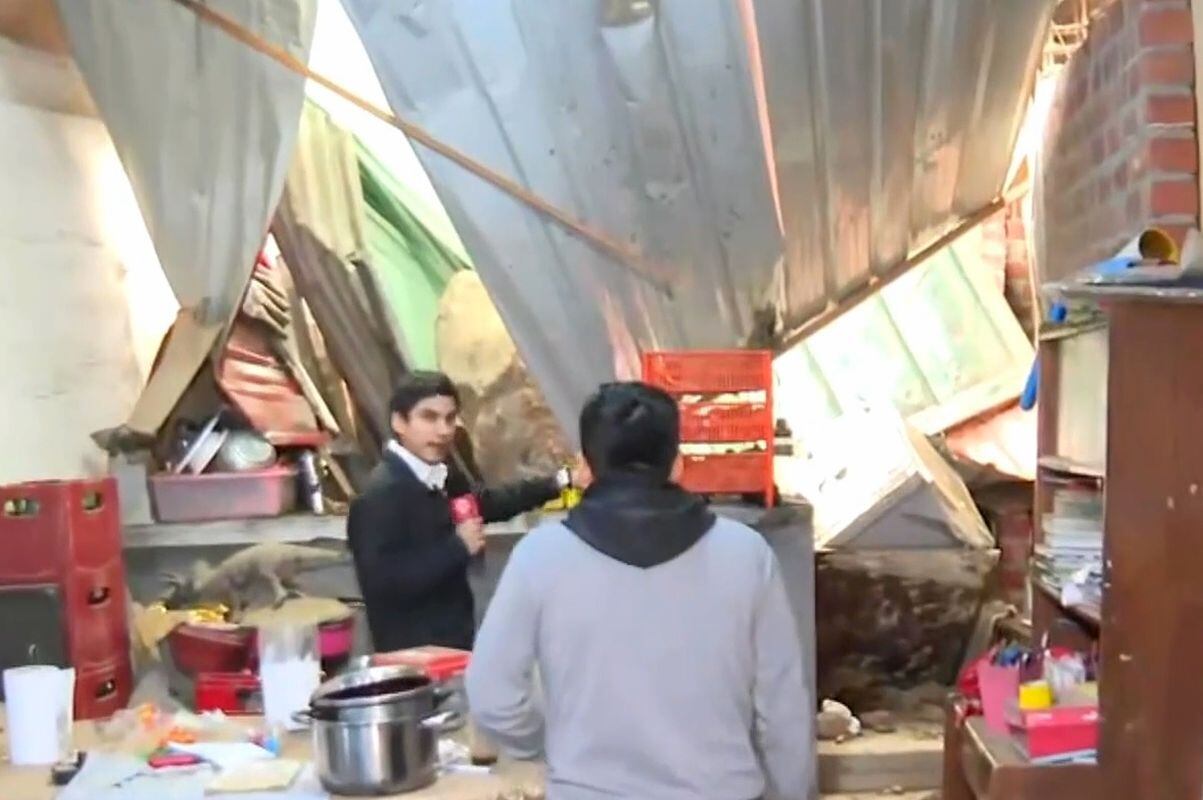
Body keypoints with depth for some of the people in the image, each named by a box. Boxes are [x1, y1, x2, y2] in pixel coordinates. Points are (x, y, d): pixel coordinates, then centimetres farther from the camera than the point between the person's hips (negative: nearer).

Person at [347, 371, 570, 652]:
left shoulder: (439, 477, 6)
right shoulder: (381, 493, -20)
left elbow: (485, 503, 25)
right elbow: (382, 582, -30)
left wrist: (556, 483, 18)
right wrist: (458, 546, -22)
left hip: (454, 642, 9)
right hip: (413, 651, -9)